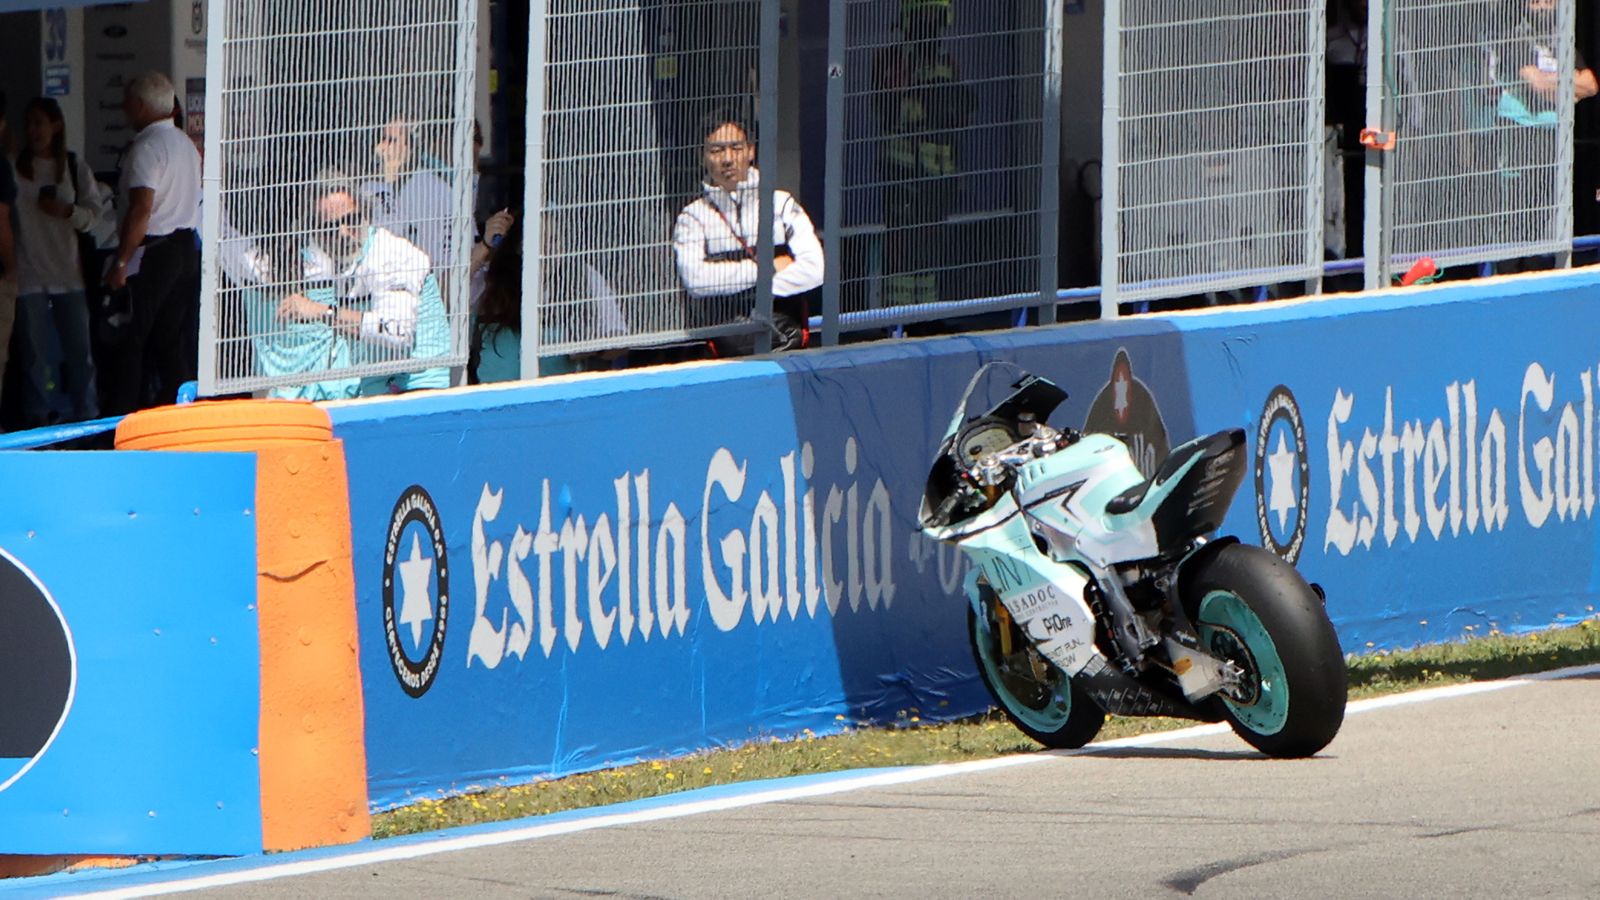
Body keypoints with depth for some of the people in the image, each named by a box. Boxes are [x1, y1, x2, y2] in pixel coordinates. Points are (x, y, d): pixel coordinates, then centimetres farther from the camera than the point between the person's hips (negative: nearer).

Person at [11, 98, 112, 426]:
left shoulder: (74, 166, 5)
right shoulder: (14, 168, -1)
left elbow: (96, 213, 5)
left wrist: (68, 211, -13)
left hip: (68, 273, 2)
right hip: (29, 273, -2)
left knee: (79, 348, 5)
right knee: (34, 349, 1)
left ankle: (87, 414, 15)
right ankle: (38, 416, 10)